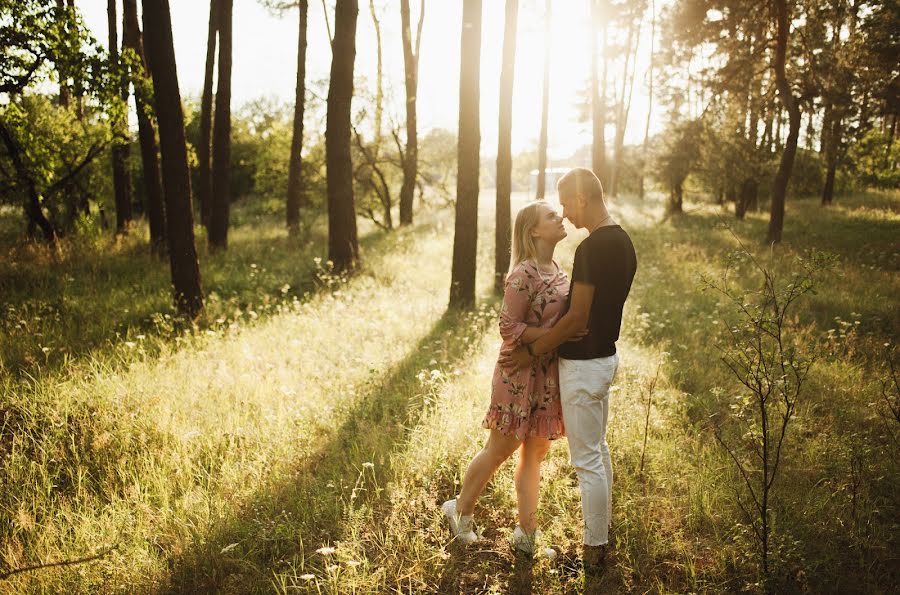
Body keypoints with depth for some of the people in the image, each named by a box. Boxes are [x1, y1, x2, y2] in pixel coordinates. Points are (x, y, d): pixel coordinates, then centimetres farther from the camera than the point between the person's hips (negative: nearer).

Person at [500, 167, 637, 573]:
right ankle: (601, 536, 34)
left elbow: (577, 319, -22)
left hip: (583, 365, -10)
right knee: (598, 450, 20)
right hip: (605, 356, 10)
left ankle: (593, 551, 15)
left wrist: (532, 352, -11)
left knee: (587, 460, 2)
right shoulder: (623, 242, 7)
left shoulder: (591, 248, -23)